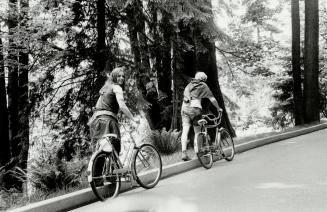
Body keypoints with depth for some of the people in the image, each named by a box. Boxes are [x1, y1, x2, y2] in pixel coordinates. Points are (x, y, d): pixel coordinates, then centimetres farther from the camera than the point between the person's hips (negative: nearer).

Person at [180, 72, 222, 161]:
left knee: (185, 131, -3)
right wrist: (218, 108, 22)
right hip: (195, 108, -4)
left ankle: (184, 152, -13)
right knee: (197, 131, 7)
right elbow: (212, 99, 11)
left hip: (185, 108, 4)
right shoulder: (203, 86, 11)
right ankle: (197, 151, 2)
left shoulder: (189, 85, 24)